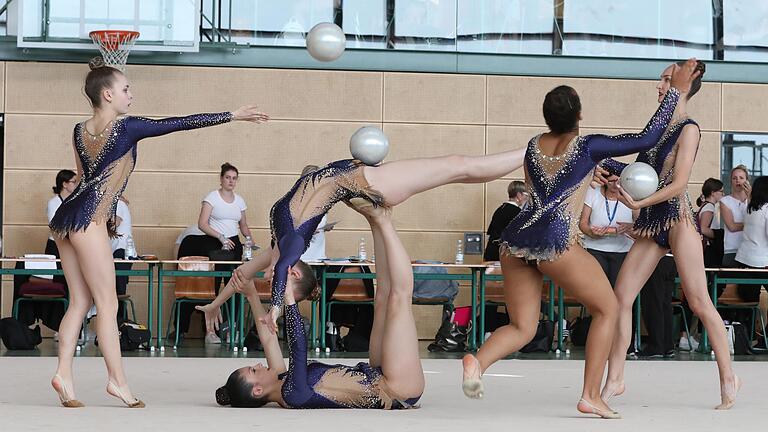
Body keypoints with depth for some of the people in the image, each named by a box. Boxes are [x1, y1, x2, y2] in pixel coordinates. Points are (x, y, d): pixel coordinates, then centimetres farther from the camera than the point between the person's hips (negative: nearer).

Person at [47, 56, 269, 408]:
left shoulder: (80, 131, 12)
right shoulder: (127, 128, -9)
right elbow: (181, 123, -6)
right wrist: (233, 115, 1)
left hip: (65, 218, 8)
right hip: (88, 220, -8)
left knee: (79, 302, 10)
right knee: (107, 304, -3)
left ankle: (64, 373, 2)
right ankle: (117, 380, -1)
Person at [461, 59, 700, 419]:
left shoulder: (533, 146, 17)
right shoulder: (588, 147, 0)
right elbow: (647, 139, 3)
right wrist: (676, 91, 10)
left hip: (515, 239, 6)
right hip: (555, 242, -6)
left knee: (522, 328, 9)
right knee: (607, 309, 13)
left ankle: (478, 361, -24)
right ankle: (591, 396, 3)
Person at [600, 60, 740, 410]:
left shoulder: (688, 129, -7)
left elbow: (678, 184, -14)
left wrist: (638, 203, -21)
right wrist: (615, 174, 3)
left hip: (678, 219, -8)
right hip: (651, 223, 8)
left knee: (699, 302, -6)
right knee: (621, 297, -1)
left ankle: (728, 377, 5)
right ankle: (615, 380, 4)